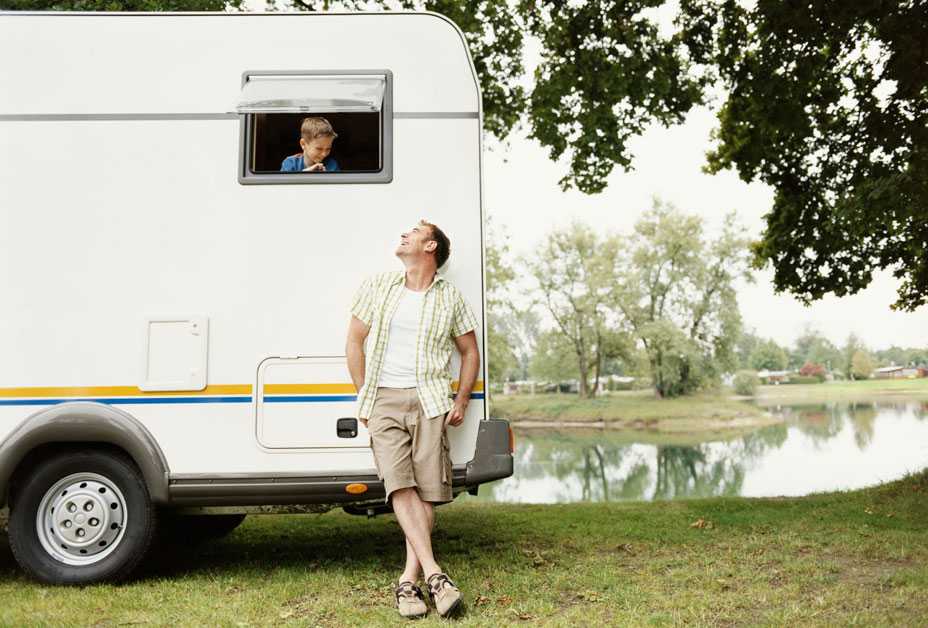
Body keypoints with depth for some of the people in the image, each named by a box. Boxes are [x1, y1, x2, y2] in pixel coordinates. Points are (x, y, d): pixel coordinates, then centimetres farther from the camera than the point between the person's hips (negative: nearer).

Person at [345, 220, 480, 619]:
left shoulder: (449, 297, 9)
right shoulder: (377, 287, 10)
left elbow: (470, 351, 16)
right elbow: (354, 342, 12)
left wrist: (462, 402, 6)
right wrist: (364, 397, 6)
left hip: (429, 400, 0)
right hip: (383, 399, 0)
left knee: (427, 491, -6)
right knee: (400, 485, -14)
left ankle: (409, 580, 2)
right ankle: (434, 575, -14)